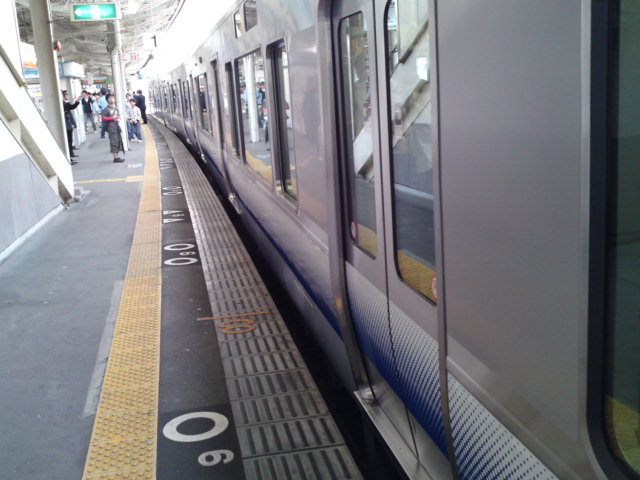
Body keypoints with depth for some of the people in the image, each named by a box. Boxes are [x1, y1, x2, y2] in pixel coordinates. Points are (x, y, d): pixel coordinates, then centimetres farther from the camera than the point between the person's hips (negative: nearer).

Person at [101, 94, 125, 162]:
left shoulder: (116, 108, 18)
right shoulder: (106, 109, -5)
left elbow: (119, 116, 29)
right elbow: (103, 118, -10)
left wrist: (119, 118, 6)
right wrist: (112, 118, -16)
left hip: (117, 126, 8)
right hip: (111, 126, -8)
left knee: (119, 141, 8)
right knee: (113, 141, -11)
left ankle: (117, 157, 15)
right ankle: (115, 157, -12)